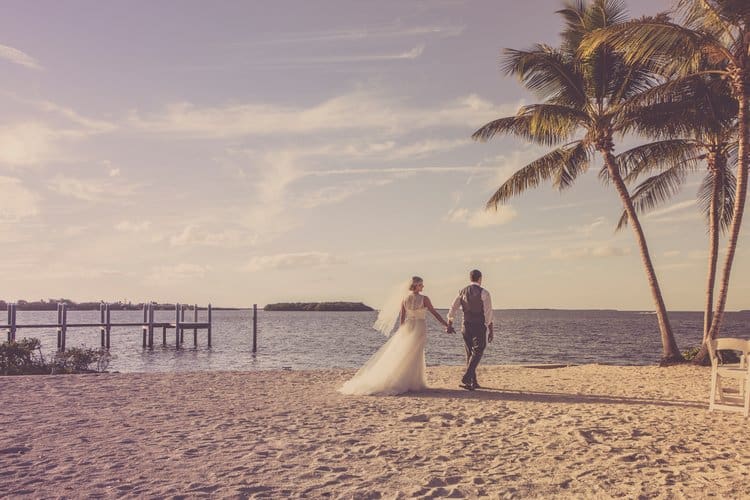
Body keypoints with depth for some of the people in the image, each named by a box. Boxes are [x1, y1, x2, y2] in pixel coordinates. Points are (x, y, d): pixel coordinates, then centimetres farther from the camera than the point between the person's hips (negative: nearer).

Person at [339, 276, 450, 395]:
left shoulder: (404, 298, 1)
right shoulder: (424, 299, -10)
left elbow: (402, 316, 4)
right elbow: (434, 313, -4)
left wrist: (401, 331, 14)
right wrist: (446, 324, 6)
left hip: (407, 327, 4)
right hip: (420, 328, -4)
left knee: (400, 354, 10)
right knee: (414, 357, 4)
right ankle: (410, 383, 8)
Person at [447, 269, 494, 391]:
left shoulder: (462, 292, 5)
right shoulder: (484, 293, -9)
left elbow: (452, 309, 3)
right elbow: (488, 314, -11)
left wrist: (449, 325, 8)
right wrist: (491, 330, -7)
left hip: (466, 326, 5)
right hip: (479, 327, -5)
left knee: (470, 353, 14)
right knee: (477, 353, -3)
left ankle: (473, 382, 19)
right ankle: (465, 379, -18)